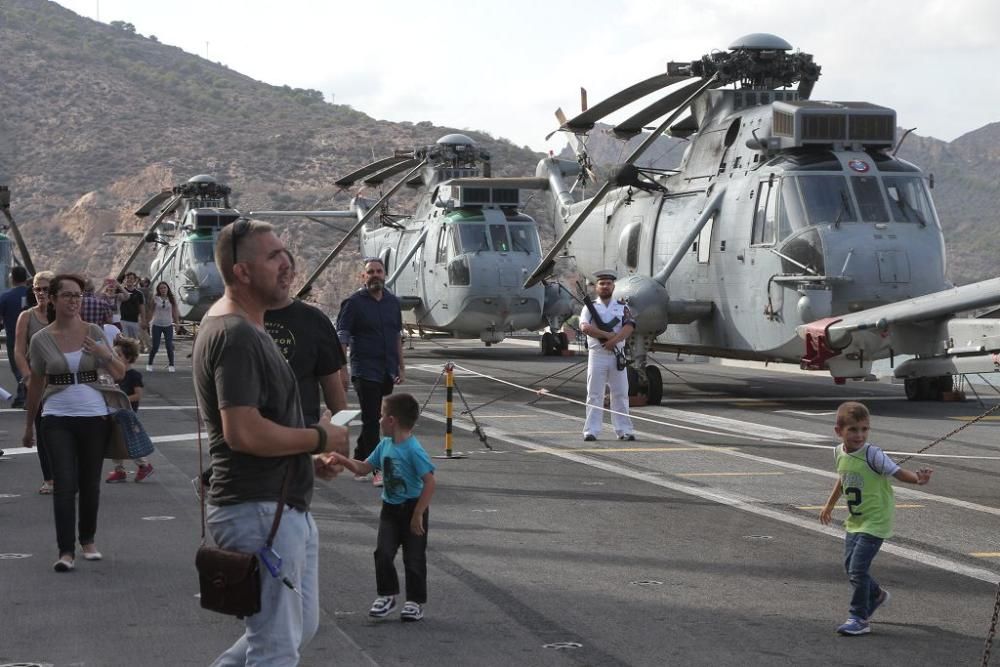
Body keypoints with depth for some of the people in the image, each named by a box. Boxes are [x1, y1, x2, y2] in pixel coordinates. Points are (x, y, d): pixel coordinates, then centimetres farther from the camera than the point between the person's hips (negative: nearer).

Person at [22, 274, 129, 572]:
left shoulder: (94, 333, 2)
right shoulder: (41, 340, 0)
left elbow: (120, 374, 5)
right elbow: (35, 385, 11)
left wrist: (105, 354, -15)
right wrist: (29, 424, 16)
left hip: (94, 416, 1)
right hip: (57, 419, -1)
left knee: (90, 483, 10)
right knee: (65, 483, -11)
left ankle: (88, 541, 28)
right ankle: (66, 551, -12)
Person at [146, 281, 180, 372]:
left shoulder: (172, 299, 2)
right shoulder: (155, 299, -1)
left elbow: (175, 311, 6)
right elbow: (151, 310, 5)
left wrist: (177, 322, 3)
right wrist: (149, 321, 1)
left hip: (168, 325, 1)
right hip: (157, 325, -1)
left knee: (169, 346, -3)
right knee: (155, 346, -1)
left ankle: (171, 365, 7)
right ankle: (149, 364, 15)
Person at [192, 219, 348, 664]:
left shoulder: (243, 328, 16)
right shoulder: (235, 335, -19)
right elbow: (243, 433, -28)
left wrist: (307, 456, 12)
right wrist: (319, 438, -15)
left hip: (287, 507, 11)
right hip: (259, 510, -11)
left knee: (301, 627, 21)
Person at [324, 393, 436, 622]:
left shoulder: (413, 450, -21)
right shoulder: (385, 445, 3)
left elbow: (430, 482, -22)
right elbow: (364, 468, 14)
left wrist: (418, 514, -21)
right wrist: (342, 460, -1)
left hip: (412, 509, -6)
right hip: (390, 508, 6)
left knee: (413, 558, 4)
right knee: (383, 553, -1)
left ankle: (415, 601, 15)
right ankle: (387, 595, 14)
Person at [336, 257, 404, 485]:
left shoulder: (393, 302, 12)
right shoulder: (354, 303, -6)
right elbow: (342, 338, -9)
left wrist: (401, 366, 17)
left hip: (387, 372, 6)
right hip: (365, 371, -6)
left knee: (372, 420, 11)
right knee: (371, 420, -7)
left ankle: (359, 463, 22)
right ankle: (377, 470, -7)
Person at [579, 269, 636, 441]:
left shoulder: (622, 307, 11)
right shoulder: (590, 307, 6)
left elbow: (629, 327, -4)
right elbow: (584, 327, -12)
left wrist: (614, 340, -18)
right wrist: (607, 335, -18)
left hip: (616, 354, 2)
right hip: (597, 354, -2)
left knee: (621, 394, 3)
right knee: (594, 394, -1)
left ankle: (624, 430, 8)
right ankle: (591, 431, 0)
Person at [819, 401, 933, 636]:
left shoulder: (872, 455, -21)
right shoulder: (840, 452, 0)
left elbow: (898, 473, -24)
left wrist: (918, 478, -45)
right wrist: (830, 504, 30)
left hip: (875, 521, -7)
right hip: (854, 521, 7)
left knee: (858, 569, -11)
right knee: (850, 566, 16)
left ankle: (859, 619, 2)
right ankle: (876, 594, 44)